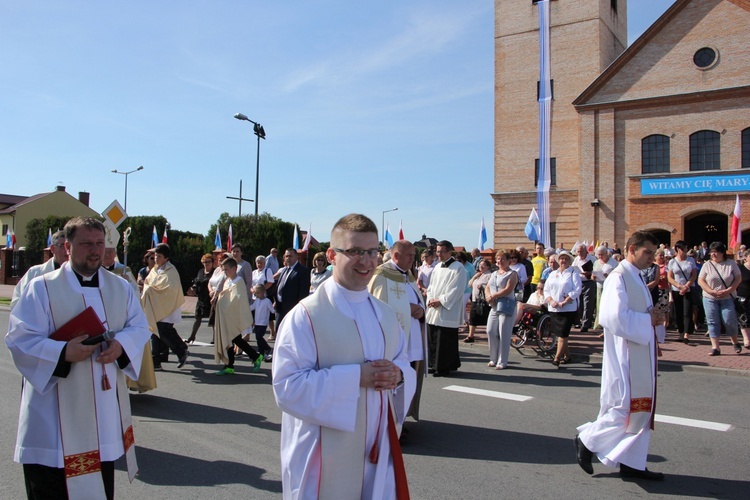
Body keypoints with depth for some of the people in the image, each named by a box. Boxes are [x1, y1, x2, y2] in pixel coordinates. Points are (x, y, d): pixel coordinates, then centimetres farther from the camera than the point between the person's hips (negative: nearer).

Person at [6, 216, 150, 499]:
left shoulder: (121, 288, 7)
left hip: (105, 408, 4)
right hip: (55, 412, -4)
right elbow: (20, 339, -10)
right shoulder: (42, 288, -6)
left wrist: (121, 345, -16)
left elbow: (139, 327, 6)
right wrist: (64, 352, -26)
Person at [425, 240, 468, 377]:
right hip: (433, 310, 8)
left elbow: (456, 290, -13)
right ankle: (435, 365, 21)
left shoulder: (458, 268, -8)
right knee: (432, 338, 10)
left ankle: (443, 368, 5)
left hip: (447, 311, -7)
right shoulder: (437, 267, 16)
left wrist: (440, 301, -14)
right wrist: (430, 299, 0)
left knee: (444, 341, -5)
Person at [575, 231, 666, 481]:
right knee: (625, 407, -6)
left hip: (640, 353, 10)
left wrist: (654, 316, 1)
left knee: (640, 408, 12)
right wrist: (648, 319, -16)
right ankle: (587, 439, 12)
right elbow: (615, 317, -26)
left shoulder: (636, 278, 16)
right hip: (625, 355, -10)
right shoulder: (618, 278, -15)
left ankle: (632, 463, 21)